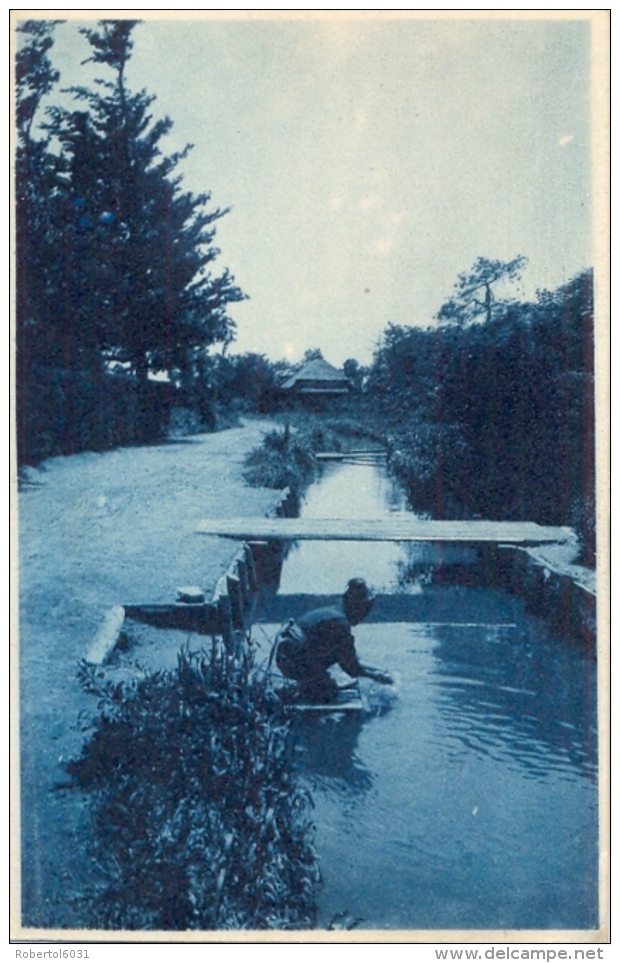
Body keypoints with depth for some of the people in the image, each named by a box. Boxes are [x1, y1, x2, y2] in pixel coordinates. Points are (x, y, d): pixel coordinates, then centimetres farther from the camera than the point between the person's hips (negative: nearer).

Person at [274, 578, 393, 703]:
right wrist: (376, 676, 2)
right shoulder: (340, 623, -17)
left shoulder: (332, 613, 12)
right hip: (294, 662, -9)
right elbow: (351, 667, -10)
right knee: (330, 693, -2)